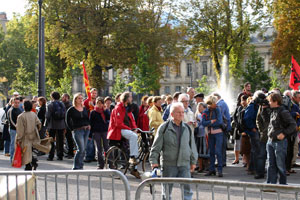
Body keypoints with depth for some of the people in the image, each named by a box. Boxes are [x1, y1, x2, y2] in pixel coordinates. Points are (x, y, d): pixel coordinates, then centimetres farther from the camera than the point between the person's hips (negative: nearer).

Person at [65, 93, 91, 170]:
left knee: (83, 150, 7)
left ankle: (80, 166, 17)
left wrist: (88, 125, 7)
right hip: (77, 131, -5)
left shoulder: (85, 109, 12)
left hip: (86, 130, 5)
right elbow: (67, 121, 2)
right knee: (81, 149, -14)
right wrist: (72, 129, -2)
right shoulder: (71, 110, -3)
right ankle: (76, 166, -5)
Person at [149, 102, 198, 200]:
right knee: (167, 189, 7)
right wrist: (154, 161, -6)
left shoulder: (187, 128, 9)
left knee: (187, 188, -8)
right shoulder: (164, 128, -3)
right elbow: (156, 146, -1)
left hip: (184, 164, 2)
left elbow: (192, 145, 17)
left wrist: (193, 161, 16)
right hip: (168, 164, -2)